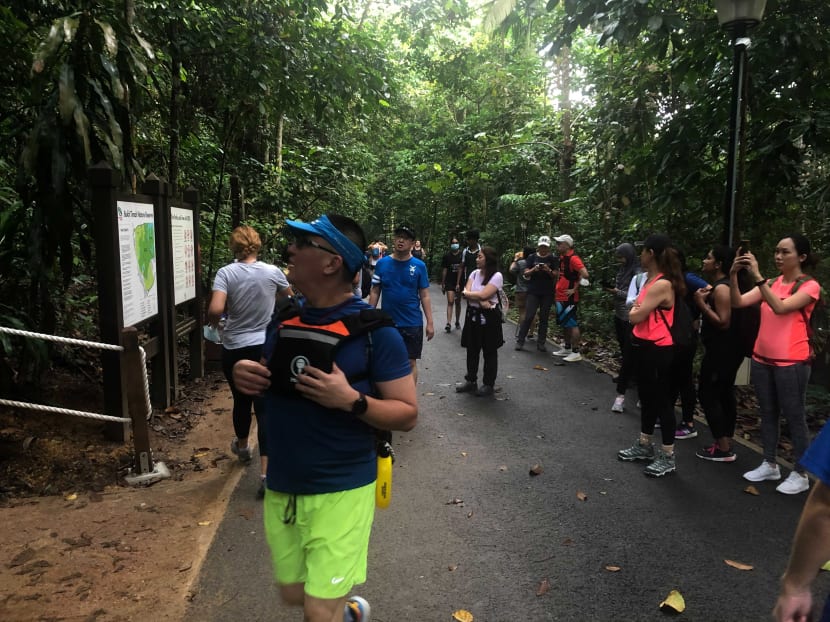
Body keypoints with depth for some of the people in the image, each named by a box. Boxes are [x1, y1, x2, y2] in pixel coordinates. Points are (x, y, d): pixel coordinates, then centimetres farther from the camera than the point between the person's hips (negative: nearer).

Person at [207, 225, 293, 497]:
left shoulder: (226, 273, -10)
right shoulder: (273, 272, -4)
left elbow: (215, 310, -22)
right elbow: (291, 297, 14)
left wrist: (212, 323, 0)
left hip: (235, 349, 0)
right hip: (265, 347, 0)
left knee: (241, 401, 21)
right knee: (264, 407, 1)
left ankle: (242, 447, 48)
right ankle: (266, 473, -6)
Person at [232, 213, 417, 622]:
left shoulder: (374, 330, -16)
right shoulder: (283, 318, 1)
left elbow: (407, 414, -13)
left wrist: (352, 400, -29)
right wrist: (245, 375, -7)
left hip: (341, 491, -6)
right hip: (281, 487, 6)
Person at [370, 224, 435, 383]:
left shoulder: (419, 266, -2)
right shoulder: (382, 263, -1)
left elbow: (425, 296, -1)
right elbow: (375, 292, 3)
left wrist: (430, 323, -5)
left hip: (412, 323, -1)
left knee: (411, 362, 7)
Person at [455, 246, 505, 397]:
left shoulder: (497, 276, -12)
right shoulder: (475, 273, 6)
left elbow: (483, 294, -20)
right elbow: (466, 291, -4)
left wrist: (468, 294, -6)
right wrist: (480, 301, -18)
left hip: (488, 316, -6)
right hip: (473, 315, 6)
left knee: (489, 352, 7)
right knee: (472, 350, 12)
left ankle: (488, 384, 18)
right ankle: (471, 381, 24)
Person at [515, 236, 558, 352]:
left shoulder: (553, 259, 5)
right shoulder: (532, 257, 6)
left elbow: (556, 275, 0)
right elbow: (525, 273, 2)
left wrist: (549, 271, -20)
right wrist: (533, 270, -17)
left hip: (547, 293, 1)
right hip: (533, 291, -1)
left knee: (544, 318, 4)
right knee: (529, 316, -7)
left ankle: (541, 343, 10)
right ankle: (520, 341, 1)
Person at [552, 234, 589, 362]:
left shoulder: (573, 258, -15)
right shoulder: (562, 257, 12)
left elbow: (585, 274, -23)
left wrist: (574, 288, -16)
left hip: (569, 298, -9)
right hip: (561, 297, 9)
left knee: (572, 324, -5)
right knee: (564, 324, 17)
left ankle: (576, 353, 1)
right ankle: (567, 348, 28)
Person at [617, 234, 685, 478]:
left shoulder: (663, 284, -21)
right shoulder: (651, 280, 10)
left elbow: (636, 316, -19)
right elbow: (637, 310, 16)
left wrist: (634, 311, 0)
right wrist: (637, 310, -4)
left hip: (657, 350, -10)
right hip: (644, 346, 10)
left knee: (662, 400, 0)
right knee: (647, 398, 19)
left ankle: (668, 457, 12)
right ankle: (644, 446, 33)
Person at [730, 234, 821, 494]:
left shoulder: (809, 286, -7)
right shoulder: (770, 284, 9)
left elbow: (780, 307, -24)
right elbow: (738, 302, -3)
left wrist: (757, 275, -29)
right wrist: (733, 275, -18)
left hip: (791, 363, -6)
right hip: (762, 359, 6)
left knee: (794, 417, 2)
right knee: (768, 414, 13)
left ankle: (800, 474, 12)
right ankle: (769, 465, 25)